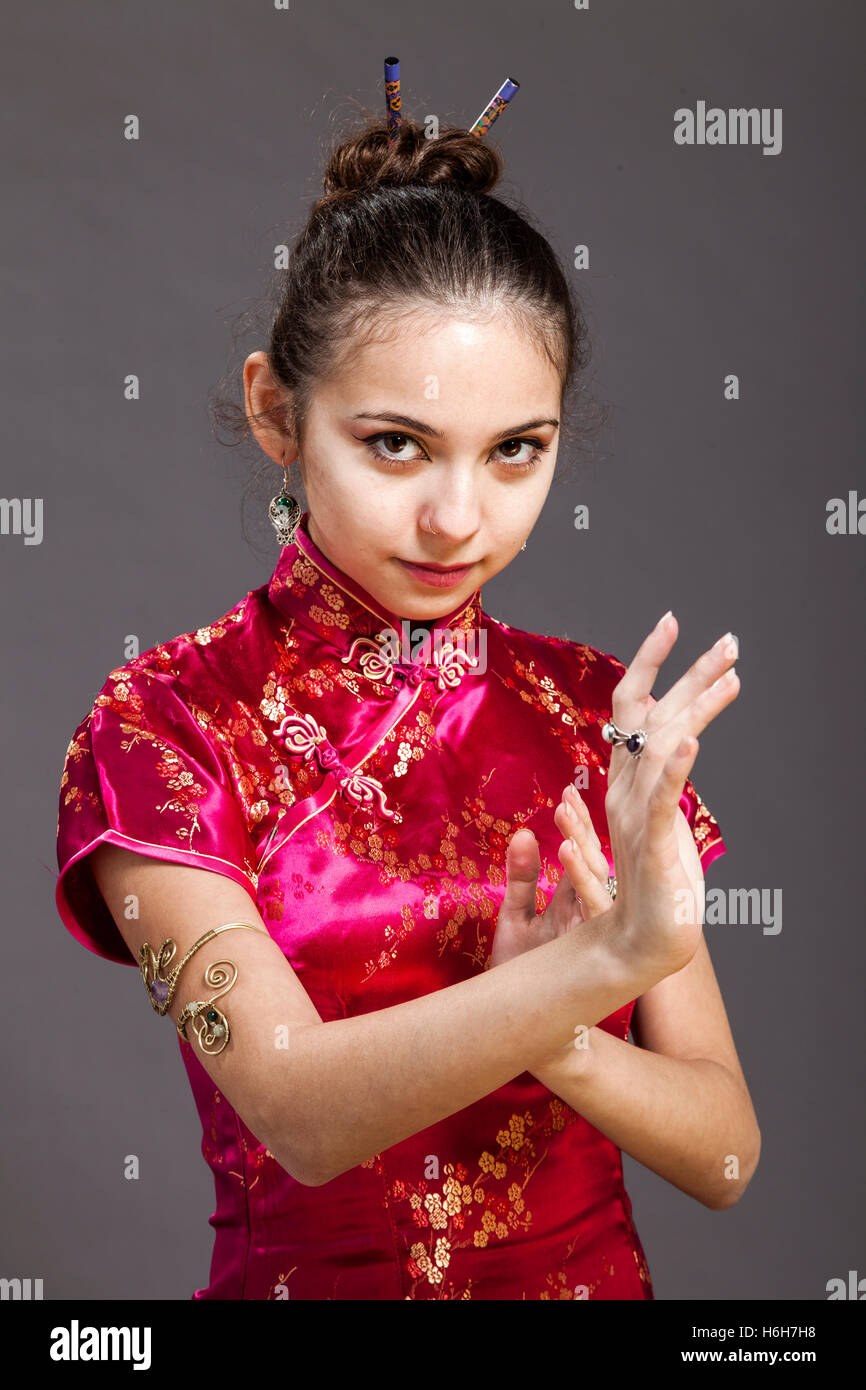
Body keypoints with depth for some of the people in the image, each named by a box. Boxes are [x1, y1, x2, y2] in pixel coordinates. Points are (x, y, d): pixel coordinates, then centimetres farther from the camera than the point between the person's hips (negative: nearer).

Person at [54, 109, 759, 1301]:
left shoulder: (605, 713, 0)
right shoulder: (161, 727, -8)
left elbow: (726, 1155, -2)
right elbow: (304, 1114, -20)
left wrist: (548, 1037, -20)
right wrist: (601, 961, -33)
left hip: (593, 1274, 2)